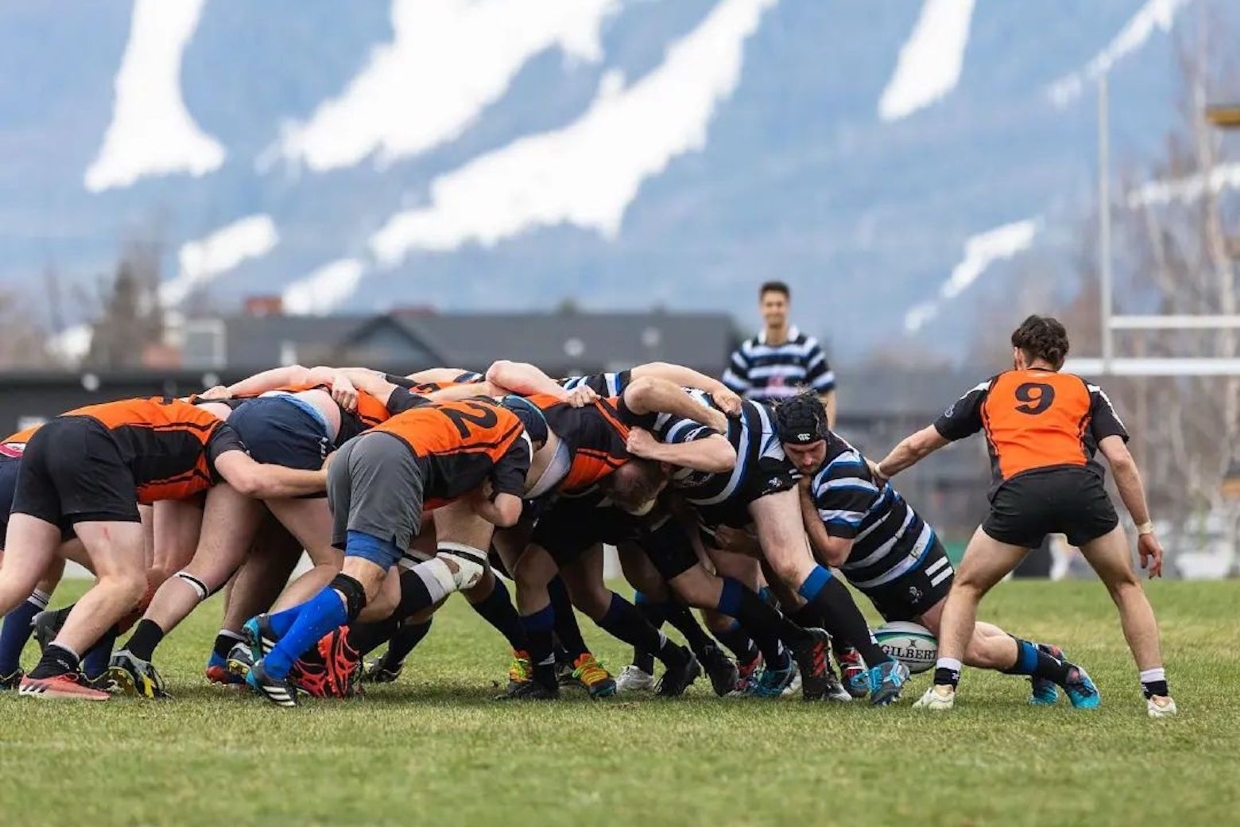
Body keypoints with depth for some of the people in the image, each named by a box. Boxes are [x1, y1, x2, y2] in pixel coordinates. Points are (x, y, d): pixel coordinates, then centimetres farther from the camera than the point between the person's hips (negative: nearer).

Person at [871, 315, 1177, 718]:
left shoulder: (991, 390, 32)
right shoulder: (1086, 392, 29)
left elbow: (917, 445, 39)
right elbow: (1120, 459, 14)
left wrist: (878, 471, 57)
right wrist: (1145, 527, 18)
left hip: (1018, 493, 0)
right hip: (1081, 486, 0)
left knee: (966, 588, 23)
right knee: (1126, 587, 21)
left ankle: (943, 687, 8)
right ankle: (1158, 695, 12)